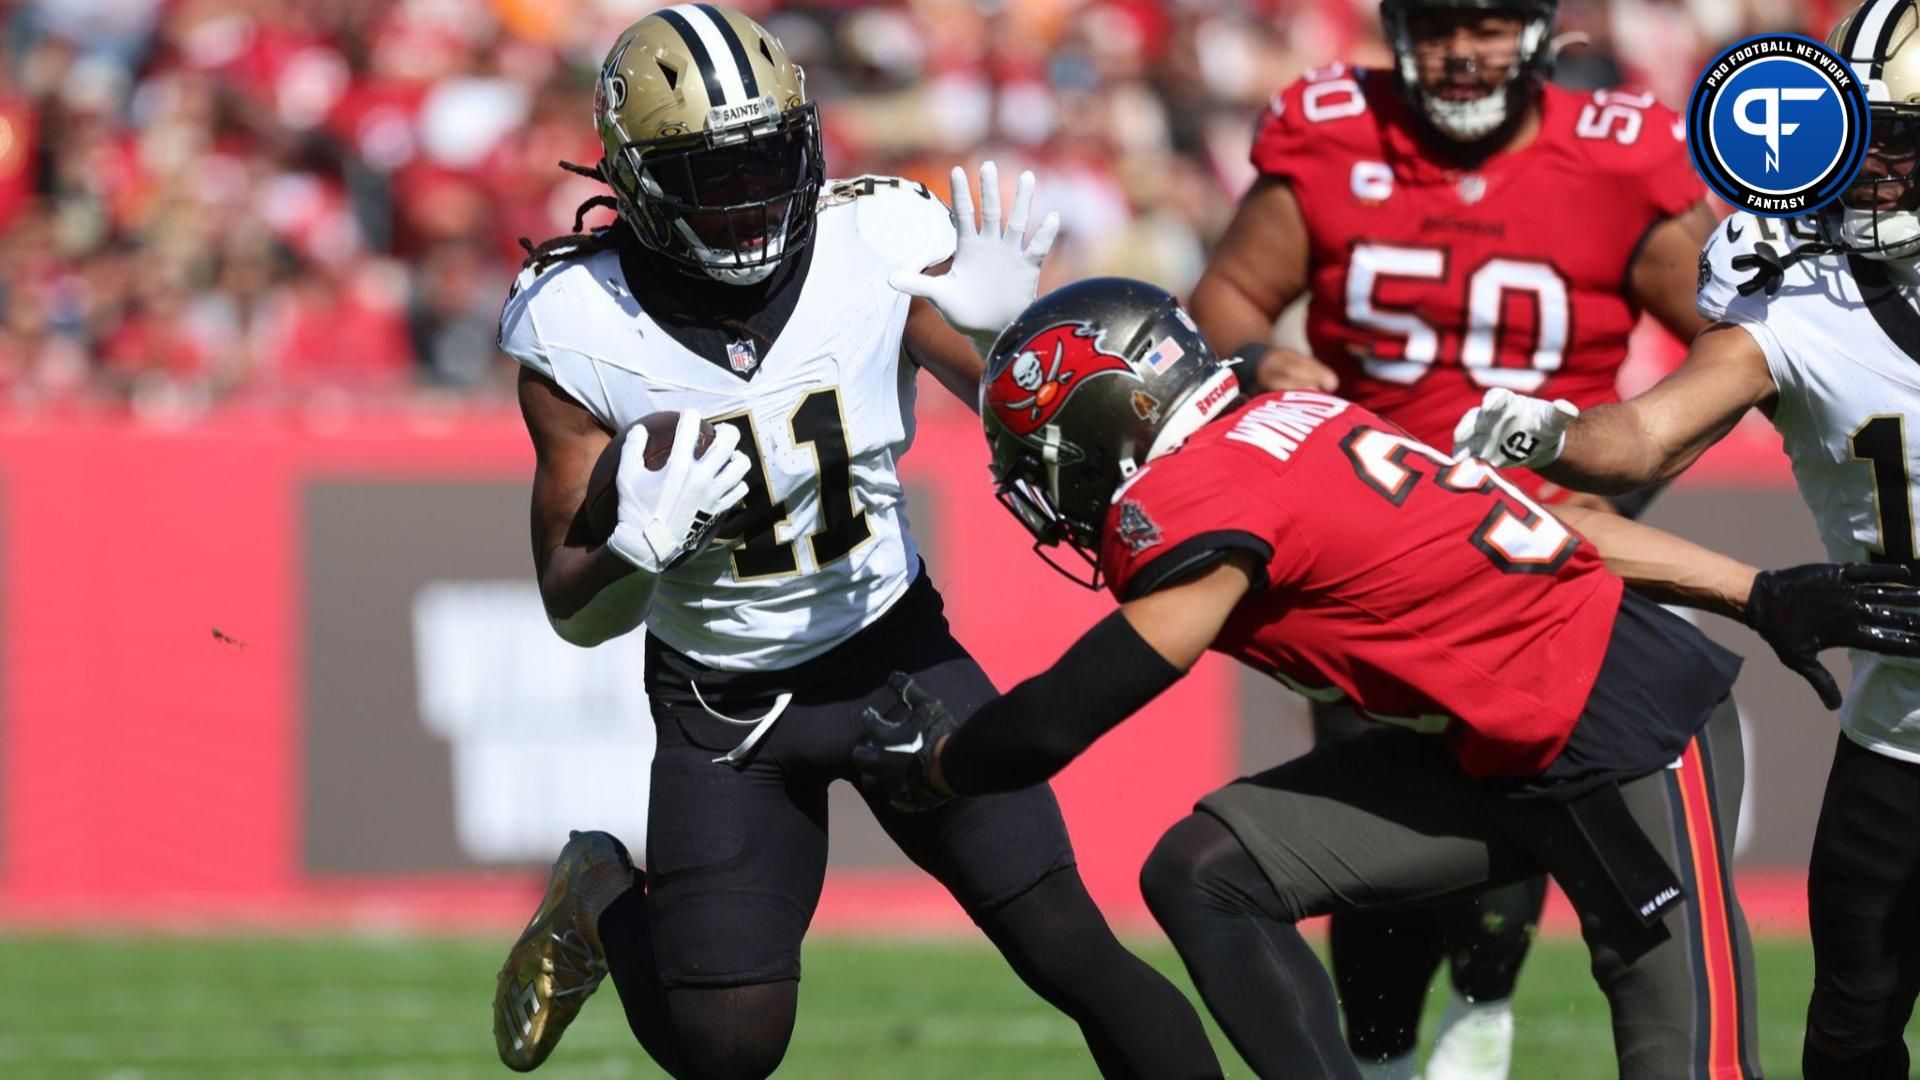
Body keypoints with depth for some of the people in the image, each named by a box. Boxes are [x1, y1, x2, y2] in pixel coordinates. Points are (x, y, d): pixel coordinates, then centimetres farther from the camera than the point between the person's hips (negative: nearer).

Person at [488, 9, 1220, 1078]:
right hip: (722, 702, -1)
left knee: (1070, 951, -8)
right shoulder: (581, 331, -17)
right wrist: (637, 542, -32)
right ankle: (603, 903, 26)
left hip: (895, 644, 1)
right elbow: (576, 612, -9)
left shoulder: (877, 250, -16)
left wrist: (1001, 337, -26)